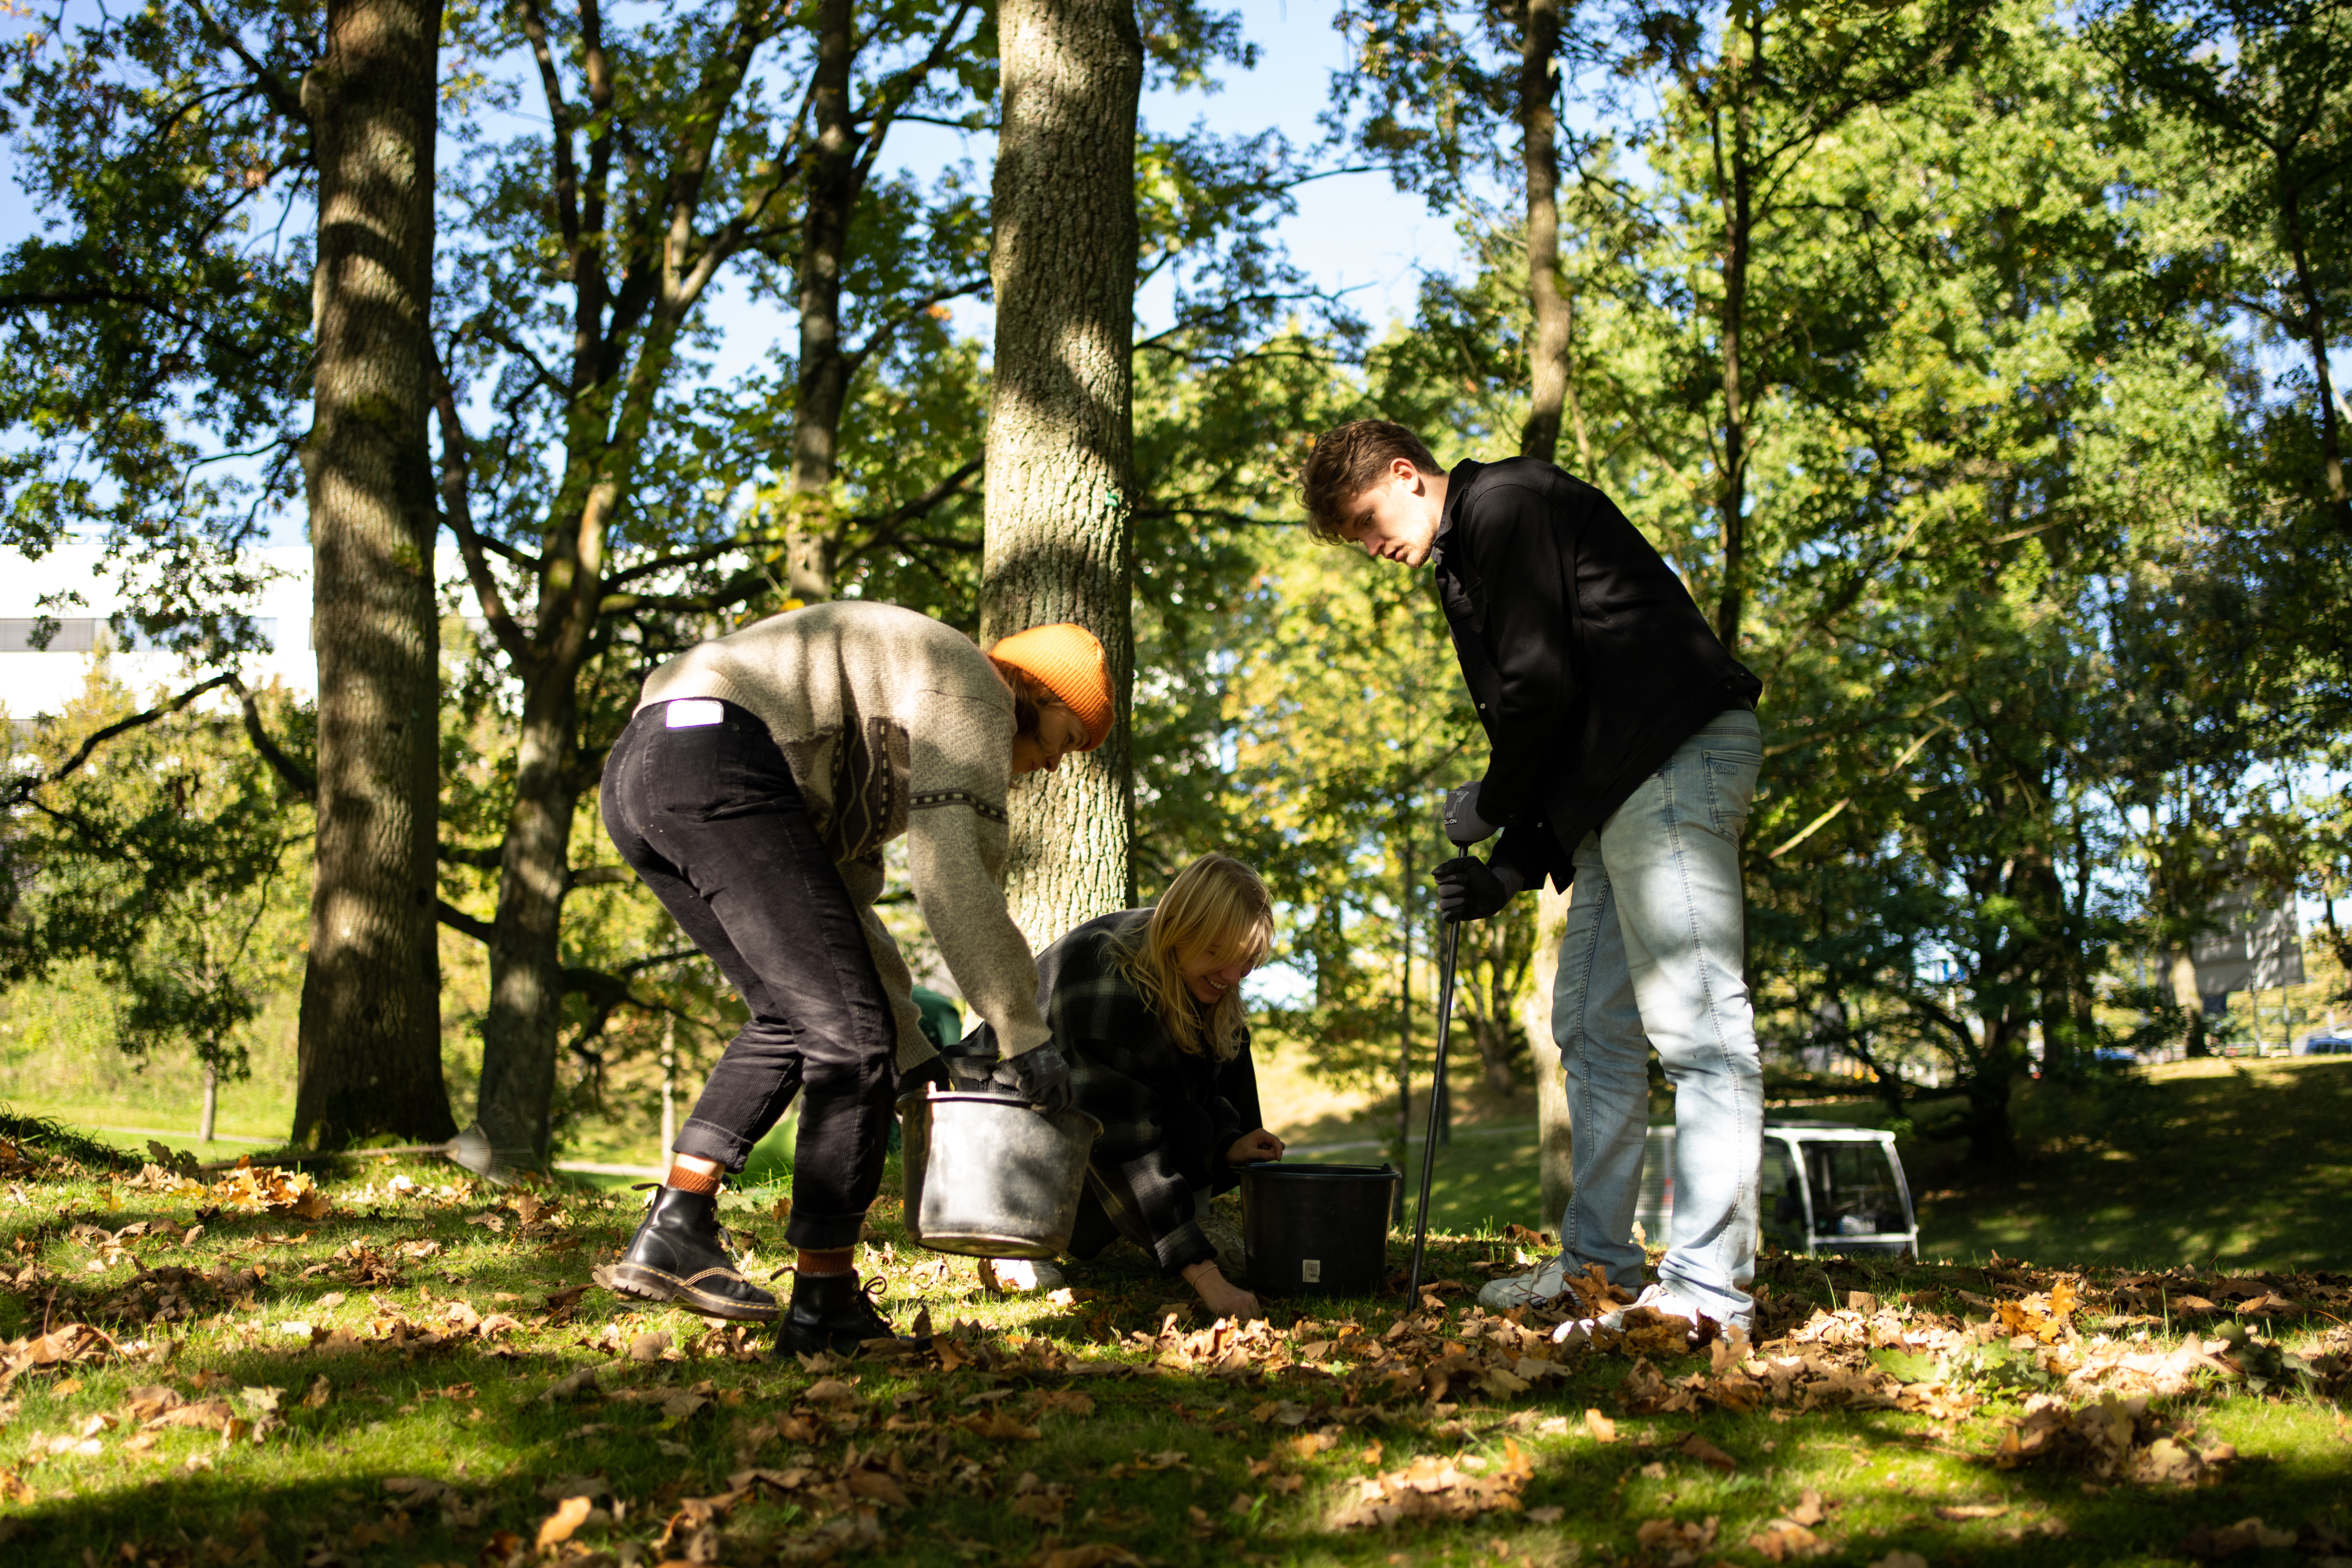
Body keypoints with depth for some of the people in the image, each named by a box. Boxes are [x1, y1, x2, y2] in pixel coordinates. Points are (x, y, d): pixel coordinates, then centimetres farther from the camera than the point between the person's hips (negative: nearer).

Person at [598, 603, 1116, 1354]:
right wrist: (1024, 1034, -2)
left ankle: (674, 1230, 14)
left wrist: (913, 1059, 32)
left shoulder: (893, 744, 33)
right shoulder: (970, 691, 4)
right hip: (717, 765, -10)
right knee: (849, 1032, -5)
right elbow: (952, 876, -8)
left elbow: (843, 906, 34)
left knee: (794, 1017, 20)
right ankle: (824, 1306, -3)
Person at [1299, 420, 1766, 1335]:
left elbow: (1541, 683, -13)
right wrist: (1511, 870, 11)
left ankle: (1709, 1287, -13)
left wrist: (1493, 807, 2)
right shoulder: (1466, 559, 26)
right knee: (1592, 1027, 11)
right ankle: (1597, 1263, 17)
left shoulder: (1504, 502, -4)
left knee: (1694, 1021, -12)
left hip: (1676, 761, -11)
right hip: (1617, 794, 11)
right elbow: (1541, 717, 23)